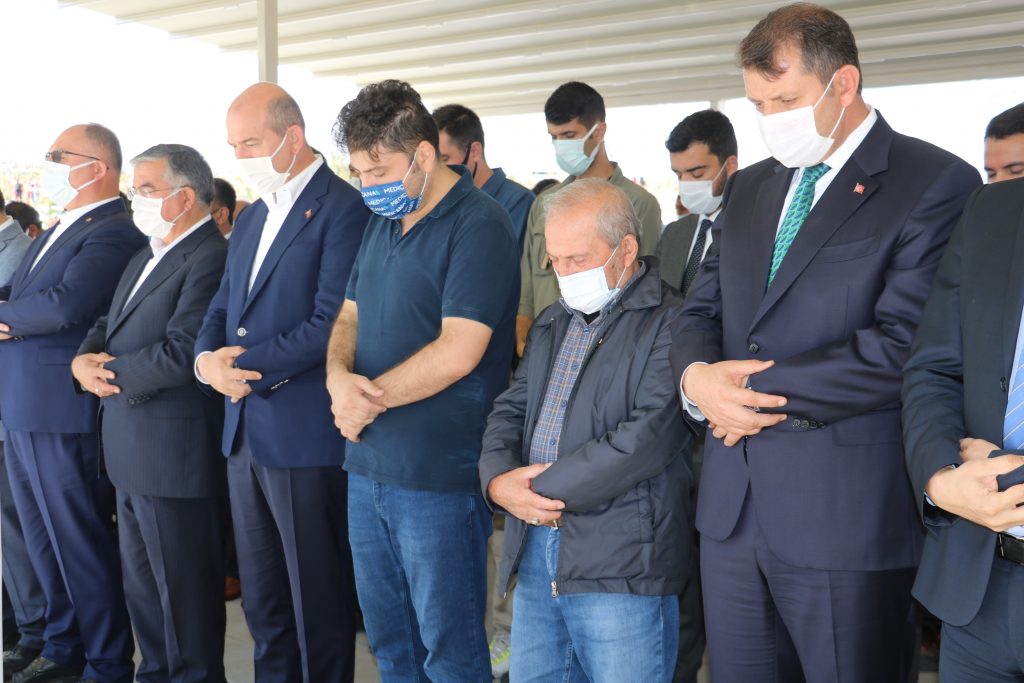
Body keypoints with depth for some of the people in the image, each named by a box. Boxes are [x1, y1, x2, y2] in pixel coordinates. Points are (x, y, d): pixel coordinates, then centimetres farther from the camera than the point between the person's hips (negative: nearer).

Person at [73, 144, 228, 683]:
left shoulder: (210, 259, -18)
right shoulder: (149, 255, 16)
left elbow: (180, 354, -26)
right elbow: (109, 324, 17)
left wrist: (109, 373, -12)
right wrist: (84, 359, -4)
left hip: (174, 453, -10)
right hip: (131, 452, 10)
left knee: (183, 588, 5)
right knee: (141, 583, 21)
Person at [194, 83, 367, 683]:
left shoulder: (342, 209, -11)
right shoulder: (251, 218, 17)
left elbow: (332, 323, -19)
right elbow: (223, 308, 17)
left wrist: (249, 366, -16)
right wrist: (207, 357, -4)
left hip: (306, 432, -8)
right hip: (245, 429, 8)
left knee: (318, 596, 6)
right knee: (262, 597, 18)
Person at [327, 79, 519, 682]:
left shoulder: (480, 225, -13)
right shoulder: (384, 222, 12)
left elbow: (456, 353, -21)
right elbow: (350, 316, 14)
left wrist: (370, 400, -12)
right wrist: (339, 378, -7)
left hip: (439, 478, -8)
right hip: (368, 467, 8)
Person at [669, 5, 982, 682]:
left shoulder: (936, 183, -9)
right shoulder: (749, 188, 13)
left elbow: (902, 347, -19)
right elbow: (701, 309, 13)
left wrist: (755, 390, -14)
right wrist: (696, 375, -9)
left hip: (847, 516, -6)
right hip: (732, 506, 6)